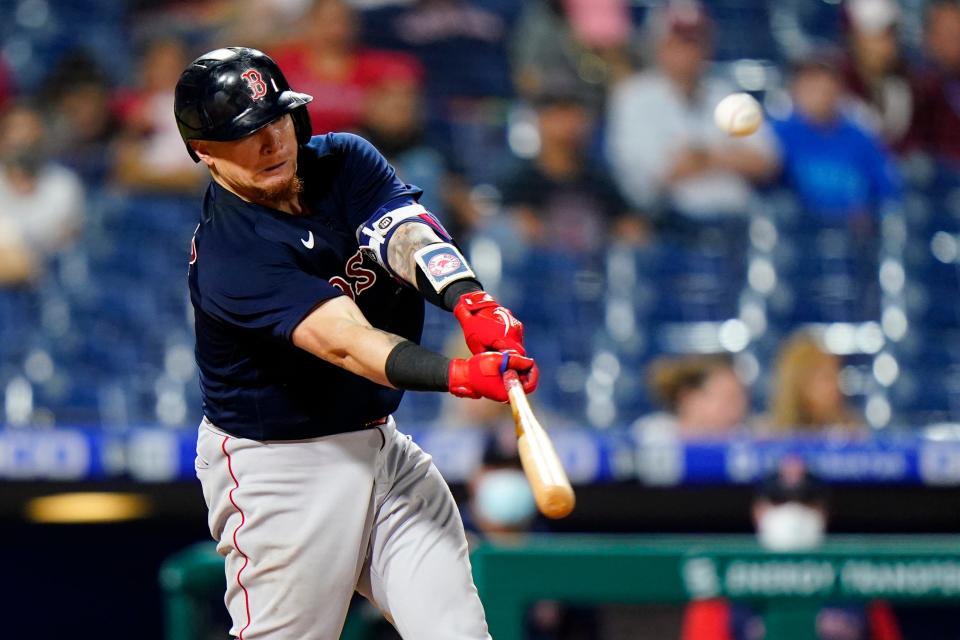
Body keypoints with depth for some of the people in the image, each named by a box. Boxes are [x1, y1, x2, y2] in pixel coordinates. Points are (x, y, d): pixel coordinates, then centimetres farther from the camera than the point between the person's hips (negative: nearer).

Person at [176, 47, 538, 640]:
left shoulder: (343, 161, -2)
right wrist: (460, 375, -50)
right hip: (275, 463, -6)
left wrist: (471, 303, -43)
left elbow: (410, 235, -21)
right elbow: (346, 344, -35)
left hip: (378, 445, 6)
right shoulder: (228, 257, -23)